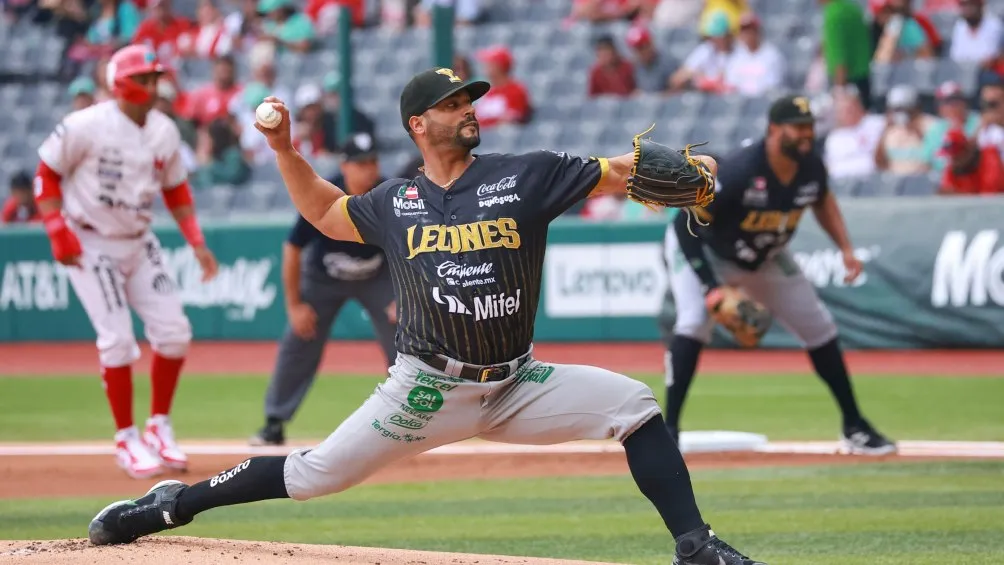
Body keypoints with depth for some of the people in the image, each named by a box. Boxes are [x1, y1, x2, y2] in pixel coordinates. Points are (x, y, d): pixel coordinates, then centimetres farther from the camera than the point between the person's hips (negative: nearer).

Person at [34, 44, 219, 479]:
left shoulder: (165, 132, 1)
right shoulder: (87, 126, -17)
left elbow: (176, 189, 13)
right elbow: (47, 174, -9)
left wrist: (196, 242, 4)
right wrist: (58, 232, -17)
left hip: (139, 243, 6)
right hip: (90, 244, -6)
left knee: (174, 332, -2)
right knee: (118, 340, -11)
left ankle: (159, 426, 15)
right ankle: (126, 440, 2)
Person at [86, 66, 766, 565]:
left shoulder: (525, 175, -3)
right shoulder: (393, 203, 4)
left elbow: (614, 172, -8)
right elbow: (326, 211, 23)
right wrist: (285, 151, 11)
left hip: (517, 387, 0)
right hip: (427, 390, 0)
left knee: (633, 403, -16)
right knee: (316, 473, -2)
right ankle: (173, 504, 13)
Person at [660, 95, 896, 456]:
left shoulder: (811, 168, -18)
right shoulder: (739, 172, -37)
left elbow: (822, 200, 8)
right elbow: (688, 225, -32)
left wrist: (845, 248, -4)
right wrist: (712, 287, -38)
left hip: (765, 259, 6)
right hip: (704, 251, -6)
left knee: (819, 327, 6)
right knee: (694, 321, -29)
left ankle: (854, 427, 19)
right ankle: (668, 429, -24)